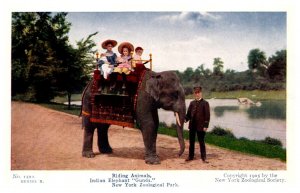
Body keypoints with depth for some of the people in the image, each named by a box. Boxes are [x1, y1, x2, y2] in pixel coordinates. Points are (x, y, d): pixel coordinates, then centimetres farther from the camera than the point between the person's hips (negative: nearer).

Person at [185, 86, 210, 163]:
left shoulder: (205, 103, -3)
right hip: (192, 125, 5)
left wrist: (206, 126, -13)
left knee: (201, 142, 2)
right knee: (191, 141, 12)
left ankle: (203, 157, 12)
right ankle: (191, 156, 23)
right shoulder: (192, 103, 11)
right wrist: (185, 119, -7)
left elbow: (207, 115, -7)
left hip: (200, 126, -5)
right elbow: (188, 114, 13)